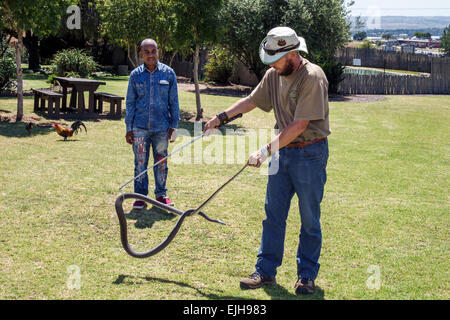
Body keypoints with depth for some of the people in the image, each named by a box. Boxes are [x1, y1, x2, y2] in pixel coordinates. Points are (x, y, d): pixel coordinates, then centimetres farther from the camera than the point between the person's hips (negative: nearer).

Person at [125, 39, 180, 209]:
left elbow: (174, 101, 6)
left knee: (161, 161, 9)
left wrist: (173, 125, 4)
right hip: (140, 127, 0)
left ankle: (161, 194, 23)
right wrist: (129, 128, 5)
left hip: (161, 126, 0)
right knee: (140, 162, 2)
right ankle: (140, 195, 12)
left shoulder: (168, 73, 1)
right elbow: (130, 103, 8)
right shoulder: (135, 75, 3)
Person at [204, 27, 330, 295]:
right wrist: (221, 117, 11)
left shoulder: (313, 77, -19)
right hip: (283, 151, 7)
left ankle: (307, 275, 16)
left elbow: (300, 125, -23)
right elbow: (251, 101, 20)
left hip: (310, 154, -7)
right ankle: (266, 271, 16)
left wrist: (267, 149, -22)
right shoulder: (274, 75, 5)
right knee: (273, 214, 8)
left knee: (309, 219, 4)